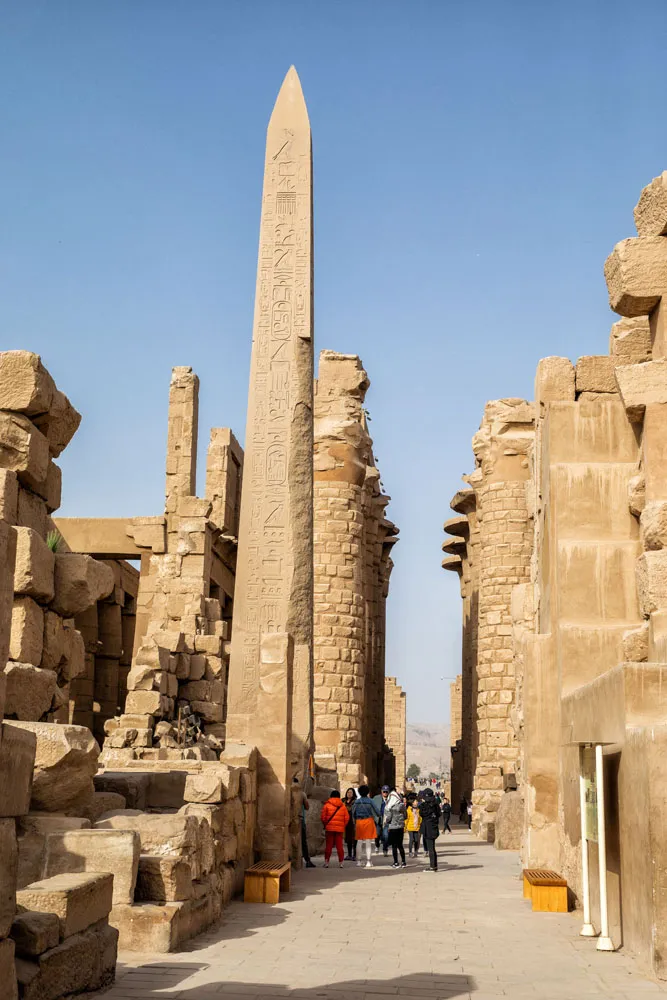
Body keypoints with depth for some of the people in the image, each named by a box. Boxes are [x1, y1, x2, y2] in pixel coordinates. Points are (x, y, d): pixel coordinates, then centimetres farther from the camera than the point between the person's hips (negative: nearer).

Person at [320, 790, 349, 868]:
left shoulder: (327, 805, -1)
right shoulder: (343, 805, 6)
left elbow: (322, 817, -5)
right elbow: (347, 817, 2)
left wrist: (325, 824, 10)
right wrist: (343, 826, 13)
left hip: (329, 828, -2)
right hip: (340, 828, 2)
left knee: (328, 845, 5)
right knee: (339, 846, 6)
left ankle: (326, 862, 4)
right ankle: (341, 862, 4)